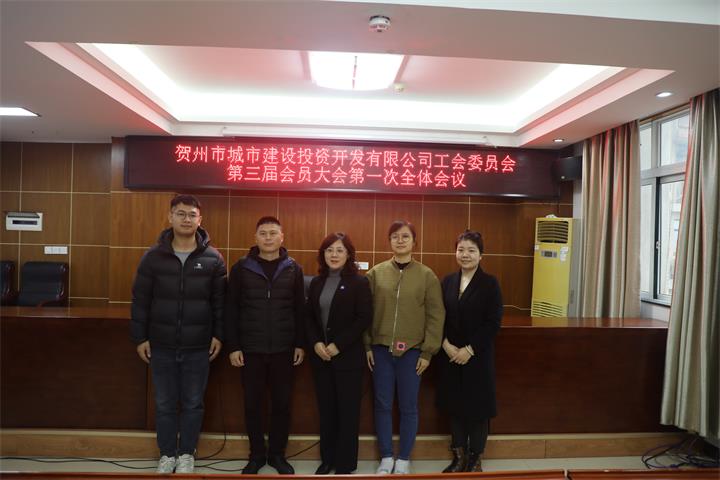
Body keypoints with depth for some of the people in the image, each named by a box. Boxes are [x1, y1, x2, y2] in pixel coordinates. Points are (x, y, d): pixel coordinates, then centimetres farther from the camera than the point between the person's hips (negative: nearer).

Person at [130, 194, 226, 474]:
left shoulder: (213, 259, -3)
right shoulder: (154, 257, -2)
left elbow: (220, 301, 0)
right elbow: (140, 300, 1)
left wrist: (218, 335, -4)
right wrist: (140, 338, -1)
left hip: (198, 347, -1)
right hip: (161, 345, 1)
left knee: (193, 403, 11)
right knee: (164, 404, 13)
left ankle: (186, 454, 30)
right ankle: (167, 454, 32)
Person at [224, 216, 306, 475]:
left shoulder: (293, 269, 2)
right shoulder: (241, 268, -2)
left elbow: (300, 309, 4)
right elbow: (231, 310, -1)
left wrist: (300, 344, 1)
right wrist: (233, 346, -4)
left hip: (283, 349, 1)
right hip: (251, 349, -1)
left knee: (282, 404, 10)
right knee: (253, 404, 10)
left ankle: (277, 454, 29)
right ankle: (257, 454, 29)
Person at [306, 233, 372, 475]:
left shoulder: (359, 282, -7)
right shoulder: (316, 283, 8)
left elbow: (364, 319, -12)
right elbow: (309, 317, 8)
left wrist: (338, 345, -16)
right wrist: (316, 343, -8)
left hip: (348, 356, -4)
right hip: (320, 356, 5)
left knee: (348, 411, 6)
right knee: (326, 410, 14)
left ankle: (345, 464, 21)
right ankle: (327, 459, 29)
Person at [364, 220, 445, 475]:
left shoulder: (427, 275, -2)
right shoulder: (376, 273, 2)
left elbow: (436, 316, -2)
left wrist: (428, 351, -5)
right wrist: (367, 345, 0)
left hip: (412, 351, -1)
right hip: (381, 349, 2)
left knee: (408, 407, 8)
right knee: (382, 405, 10)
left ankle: (404, 460, 26)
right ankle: (386, 457, 27)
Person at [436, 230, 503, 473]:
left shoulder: (489, 283, -6)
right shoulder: (447, 281, 5)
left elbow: (493, 322, -11)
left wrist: (469, 350, -15)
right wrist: (446, 345, -10)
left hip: (478, 357, -3)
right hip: (450, 356, 4)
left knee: (478, 406, 6)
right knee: (455, 406, 12)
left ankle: (475, 459, 24)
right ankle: (459, 456, 28)